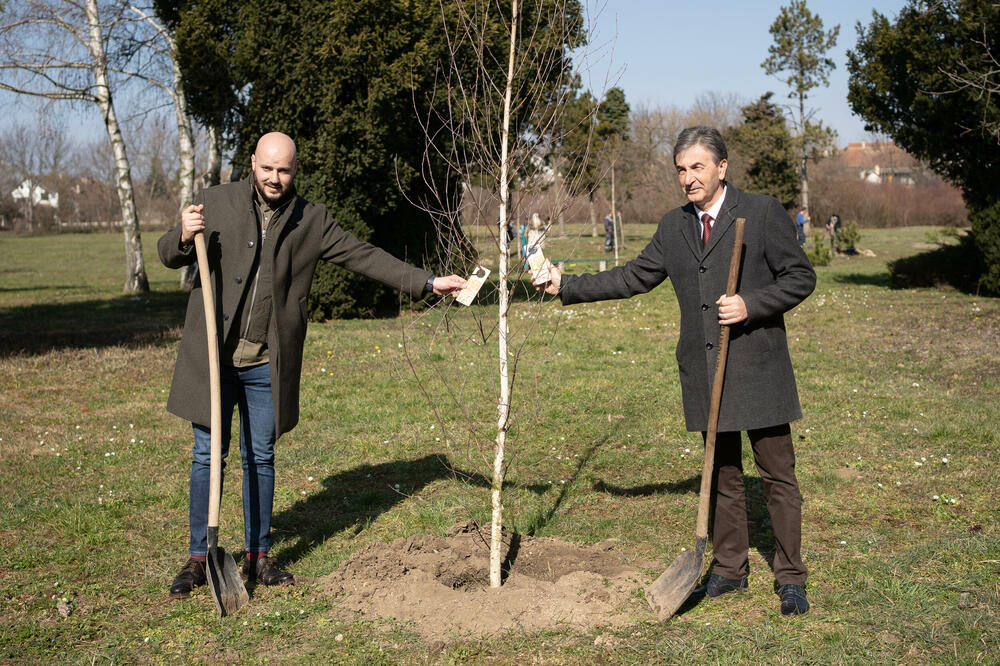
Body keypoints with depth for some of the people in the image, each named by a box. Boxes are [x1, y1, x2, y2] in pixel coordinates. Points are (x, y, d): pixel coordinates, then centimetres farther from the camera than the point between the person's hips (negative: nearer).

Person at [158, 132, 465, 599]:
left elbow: (365, 257, 5)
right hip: (213, 357, -1)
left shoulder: (311, 221, 5)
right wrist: (184, 236, -16)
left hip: (268, 363, 1)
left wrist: (427, 283, 0)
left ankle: (258, 557, 22)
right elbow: (168, 255, 8)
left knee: (261, 458, 10)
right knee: (207, 456, 4)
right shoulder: (217, 203, 2)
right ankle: (198, 559, 16)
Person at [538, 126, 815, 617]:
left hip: (758, 368, -5)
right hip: (704, 372, 5)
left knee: (777, 475, 1)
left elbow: (800, 277, -4)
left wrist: (750, 305, -18)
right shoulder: (673, 227, 11)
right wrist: (567, 286, 8)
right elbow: (633, 278, 14)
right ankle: (729, 569, 27)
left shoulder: (762, 213, -4)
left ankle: (791, 579, 12)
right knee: (722, 474, 14)